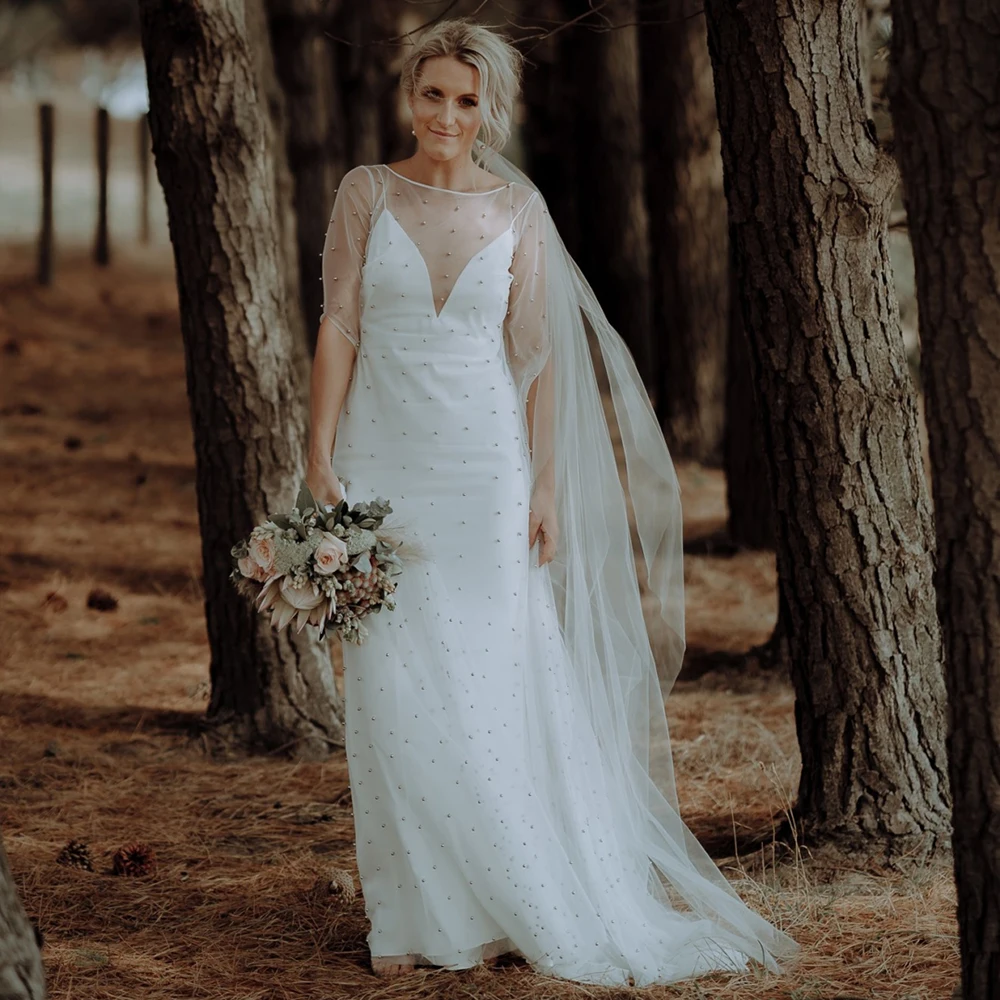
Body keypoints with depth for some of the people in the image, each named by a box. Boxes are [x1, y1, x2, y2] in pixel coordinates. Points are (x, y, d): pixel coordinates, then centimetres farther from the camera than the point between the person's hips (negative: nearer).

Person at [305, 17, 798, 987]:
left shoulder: (516, 208, 3)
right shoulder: (368, 193, 1)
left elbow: (534, 353, 4)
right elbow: (338, 327, 0)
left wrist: (546, 487, 0)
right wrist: (319, 459, -7)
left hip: (485, 468, 0)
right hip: (384, 465, 0)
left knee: (492, 686, 2)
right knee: (396, 692, 1)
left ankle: (504, 905, 14)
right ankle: (413, 916, 9)